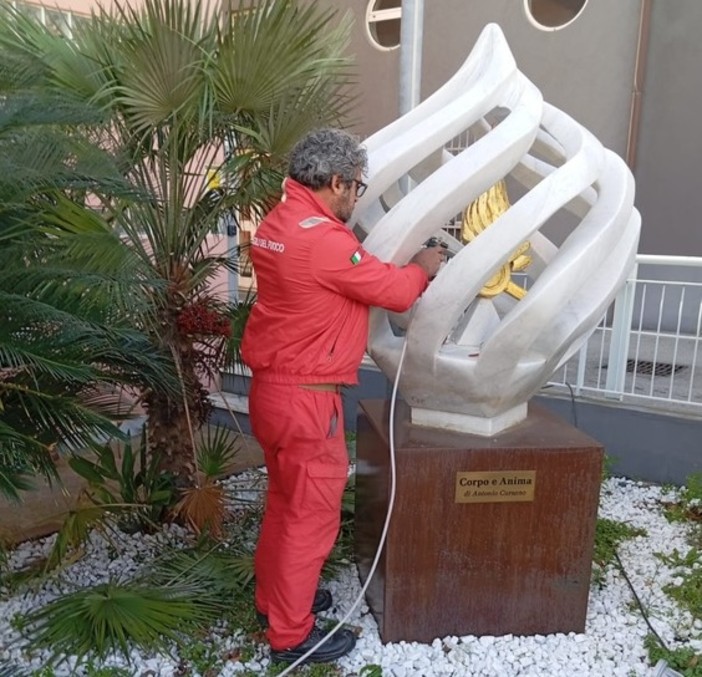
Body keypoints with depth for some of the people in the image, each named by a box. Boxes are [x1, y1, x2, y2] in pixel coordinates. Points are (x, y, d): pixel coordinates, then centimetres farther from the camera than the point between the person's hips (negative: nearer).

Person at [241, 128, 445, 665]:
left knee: (285, 500, 23)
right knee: (312, 511, 5)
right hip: (305, 398, -10)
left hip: (274, 387, 10)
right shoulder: (322, 239, -23)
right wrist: (423, 268, 5)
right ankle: (291, 634, 21)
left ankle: (274, 597, 40)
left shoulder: (277, 224, 8)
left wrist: (396, 265, 12)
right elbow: (395, 292, -15)